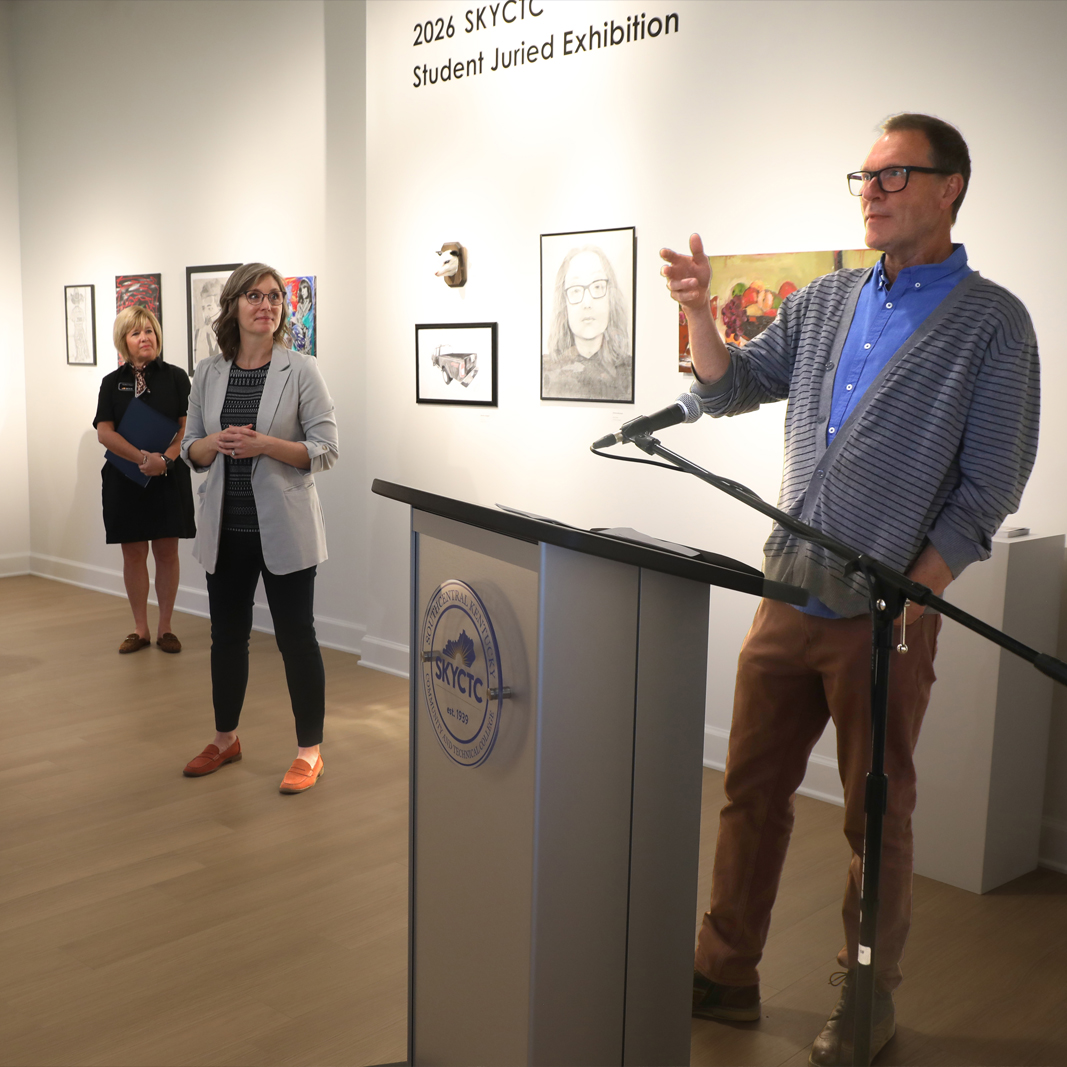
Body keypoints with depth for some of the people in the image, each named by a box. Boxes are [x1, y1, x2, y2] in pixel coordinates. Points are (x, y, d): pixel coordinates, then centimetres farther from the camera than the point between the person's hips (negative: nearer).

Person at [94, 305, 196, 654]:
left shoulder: (175, 377, 3)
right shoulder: (113, 382, 7)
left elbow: (187, 427, -2)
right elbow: (104, 432, -3)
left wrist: (165, 459, -18)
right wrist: (144, 458, -16)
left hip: (169, 478, -1)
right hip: (125, 478, 1)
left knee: (166, 551, 1)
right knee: (133, 553, 4)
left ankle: (165, 627, 12)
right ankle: (140, 629, 14)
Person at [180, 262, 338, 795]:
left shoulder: (301, 371, -5)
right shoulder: (208, 374, 6)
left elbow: (325, 449, -8)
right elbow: (191, 449, 11)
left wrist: (266, 445, -22)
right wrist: (214, 444, -11)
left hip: (282, 526, -4)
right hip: (226, 527, 4)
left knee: (296, 636, 1)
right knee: (227, 634, 15)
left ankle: (310, 751, 14)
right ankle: (225, 740, 32)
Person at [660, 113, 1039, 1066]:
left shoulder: (991, 323, -4)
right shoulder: (826, 302, 11)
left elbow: (991, 485, -8)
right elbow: (730, 391, 14)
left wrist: (911, 597, -16)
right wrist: (700, 315, -4)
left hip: (884, 614, -4)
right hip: (788, 596, 5)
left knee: (878, 816, 8)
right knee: (751, 790, 12)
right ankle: (726, 973, 28)